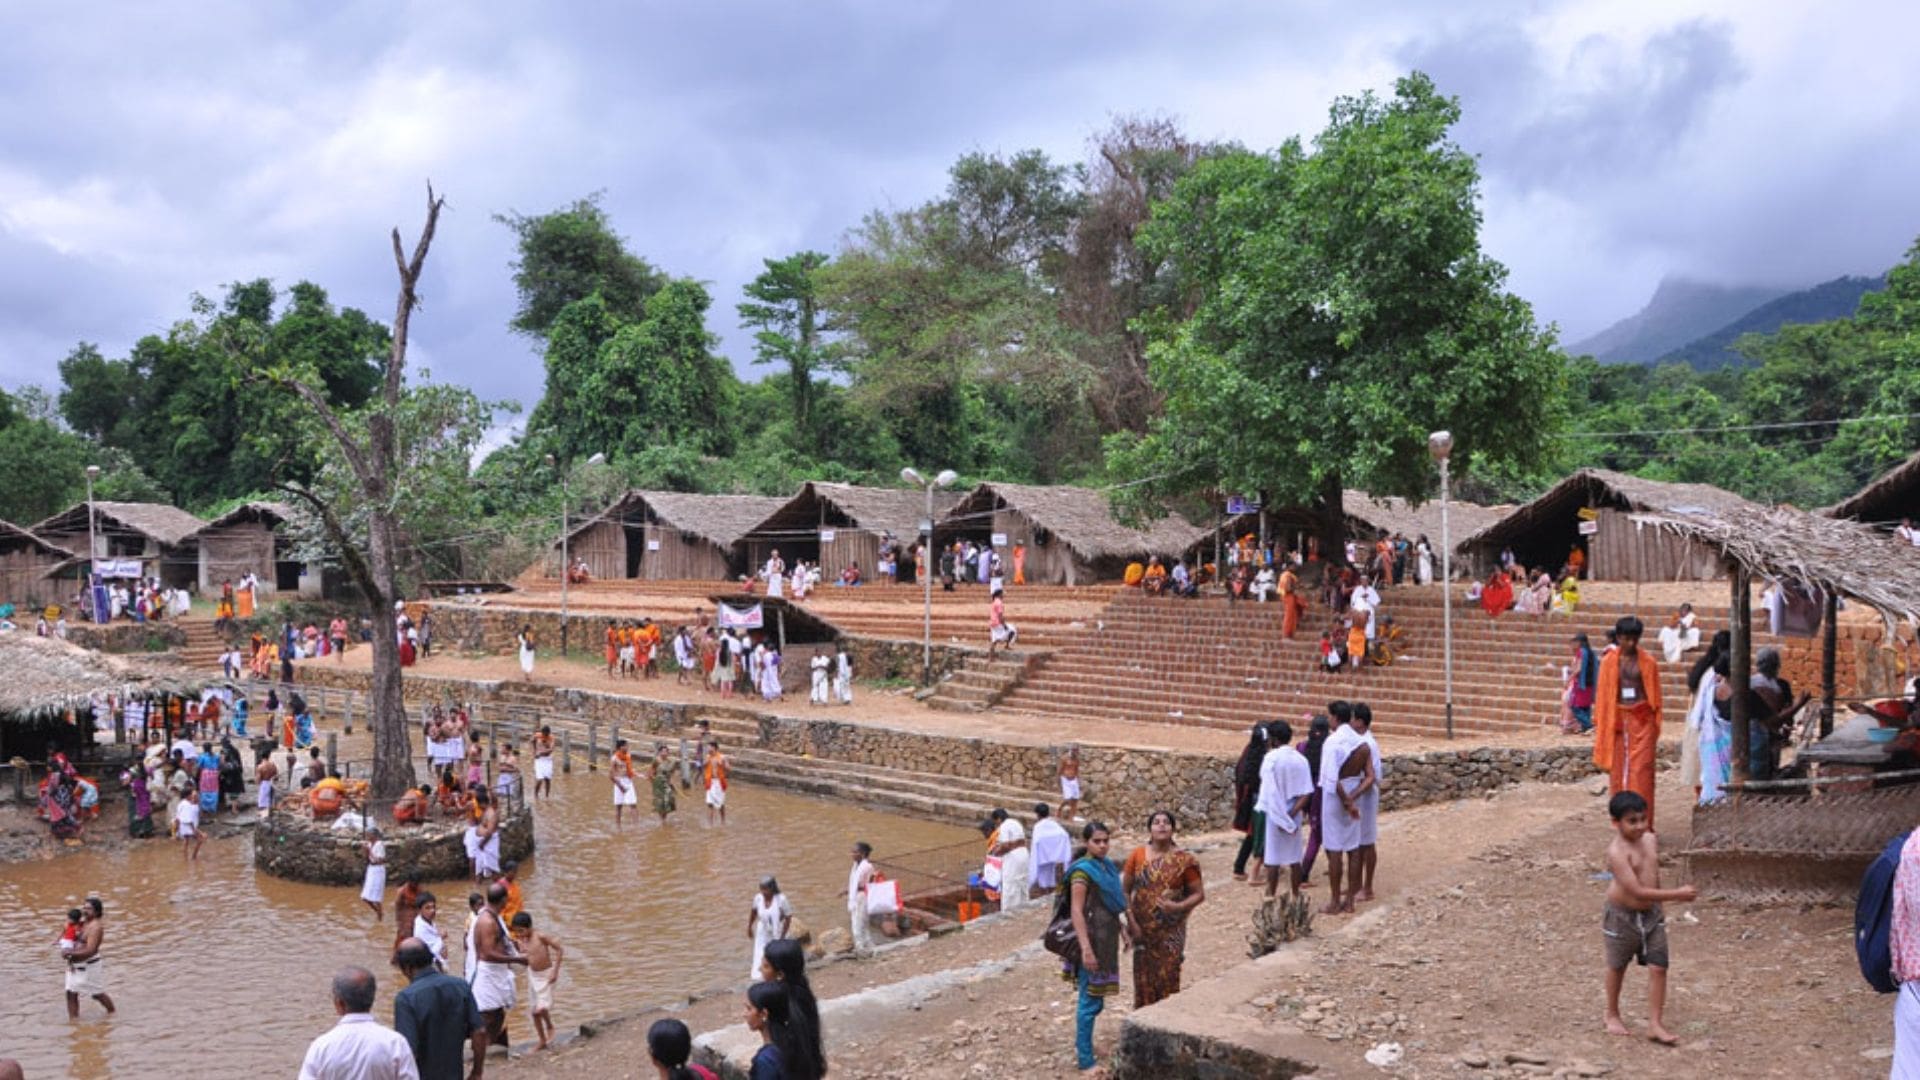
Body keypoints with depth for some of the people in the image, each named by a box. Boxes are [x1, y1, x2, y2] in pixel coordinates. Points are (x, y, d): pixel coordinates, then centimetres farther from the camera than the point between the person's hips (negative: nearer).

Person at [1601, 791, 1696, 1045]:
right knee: (1617, 967, 14)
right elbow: (1637, 891, -30)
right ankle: (1613, 1016, 34)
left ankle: (1654, 1024, 3)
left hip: (1651, 914, 5)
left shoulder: (1651, 840, -3)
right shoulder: (1617, 852, -26)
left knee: (1658, 967, -2)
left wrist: (1659, 903, 15)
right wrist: (1676, 894, -29)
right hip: (1622, 916, -5)